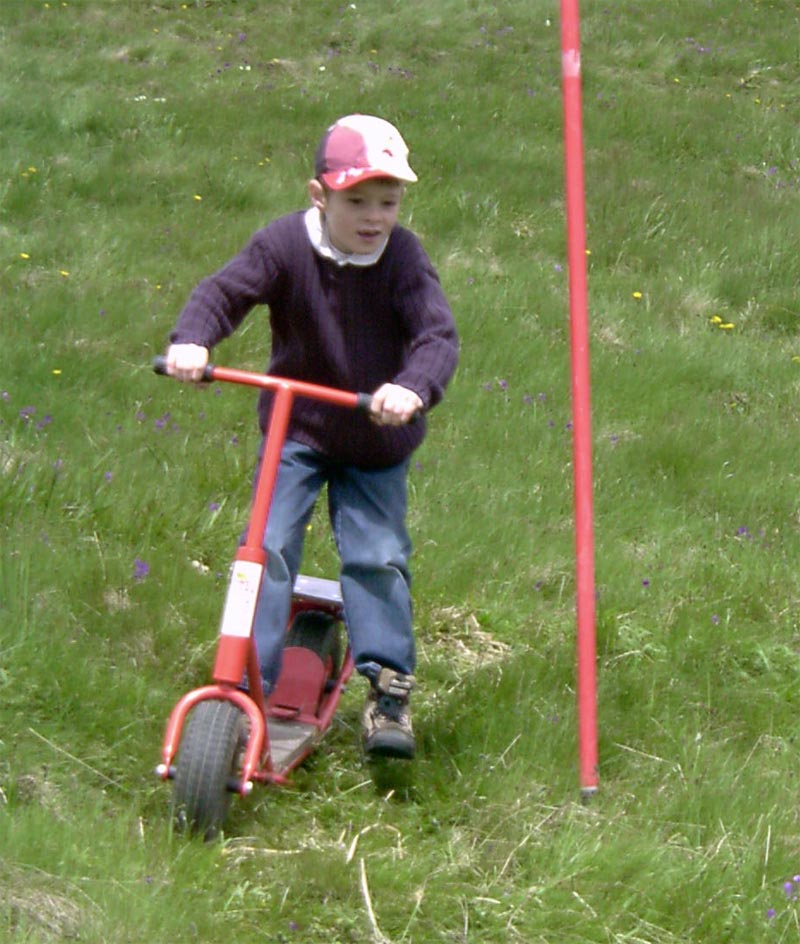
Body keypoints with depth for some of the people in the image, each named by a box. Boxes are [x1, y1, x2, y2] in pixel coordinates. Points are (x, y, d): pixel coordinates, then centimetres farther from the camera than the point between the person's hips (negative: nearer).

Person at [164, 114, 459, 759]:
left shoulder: (403, 258, -17)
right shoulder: (286, 245, -15)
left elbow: (438, 334, -26)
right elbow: (225, 291, -18)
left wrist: (413, 387, -48)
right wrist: (192, 339, -40)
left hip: (376, 441, 0)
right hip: (295, 431, 0)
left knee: (378, 556, -5)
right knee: (267, 548, -9)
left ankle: (389, 689, 6)